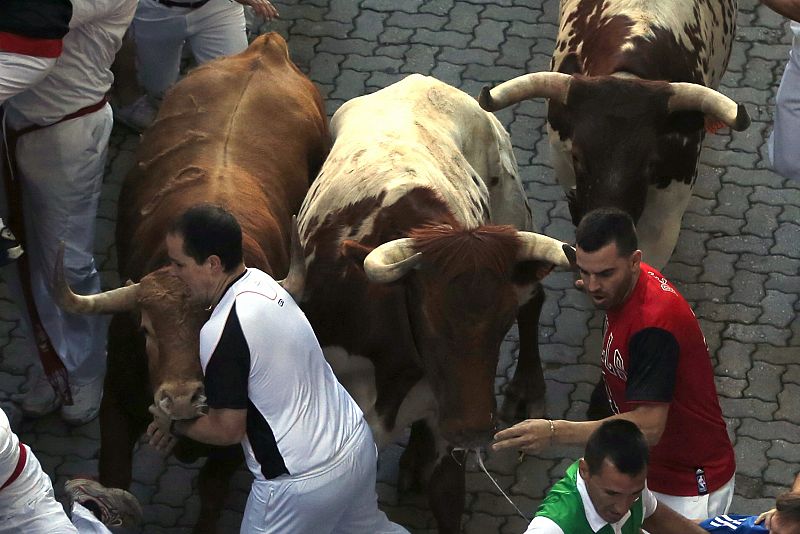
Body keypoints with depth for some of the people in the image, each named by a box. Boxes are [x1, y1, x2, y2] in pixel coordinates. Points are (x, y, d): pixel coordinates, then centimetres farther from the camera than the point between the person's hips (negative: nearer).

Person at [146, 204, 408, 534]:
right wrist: (180, 422, 13)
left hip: (303, 482, -8)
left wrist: (174, 426, 3)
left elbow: (227, 430, -17)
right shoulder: (261, 282, 1)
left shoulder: (222, 334, -25)